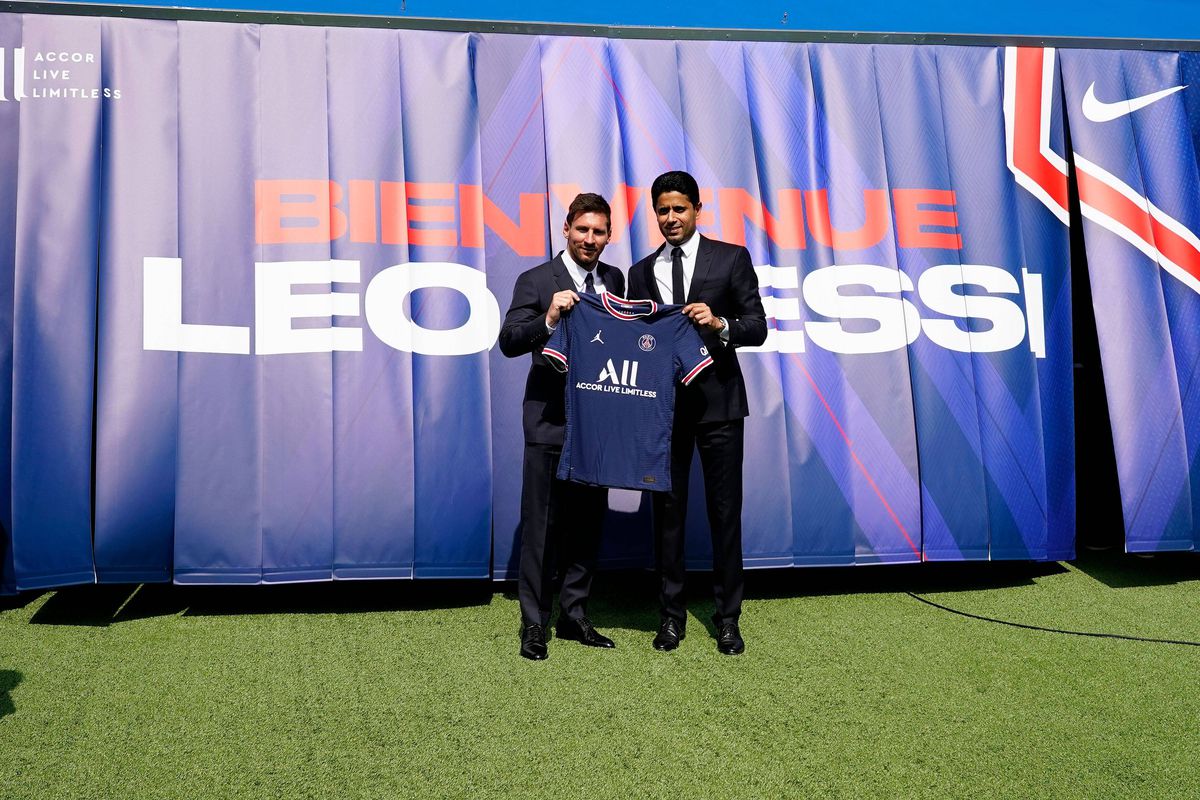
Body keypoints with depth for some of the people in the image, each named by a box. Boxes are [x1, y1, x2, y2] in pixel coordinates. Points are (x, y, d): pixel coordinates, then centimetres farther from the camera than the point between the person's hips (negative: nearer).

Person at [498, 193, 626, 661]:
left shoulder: (614, 280, 11)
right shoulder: (536, 281, -5)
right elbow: (508, 342, -14)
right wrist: (548, 318, -29)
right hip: (551, 422, -5)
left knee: (588, 523, 12)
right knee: (541, 525, 1)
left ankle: (574, 617, 25)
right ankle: (534, 624, 13)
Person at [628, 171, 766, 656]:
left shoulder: (732, 259, 3)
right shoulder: (641, 273, 12)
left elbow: (757, 327, -2)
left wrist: (720, 324, -20)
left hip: (717, 401, -2)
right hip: (663, 403, 3)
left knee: (725, 510, 2)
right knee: (668, 509, 6)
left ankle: (727, 617, 14)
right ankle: (672, 614, 17)